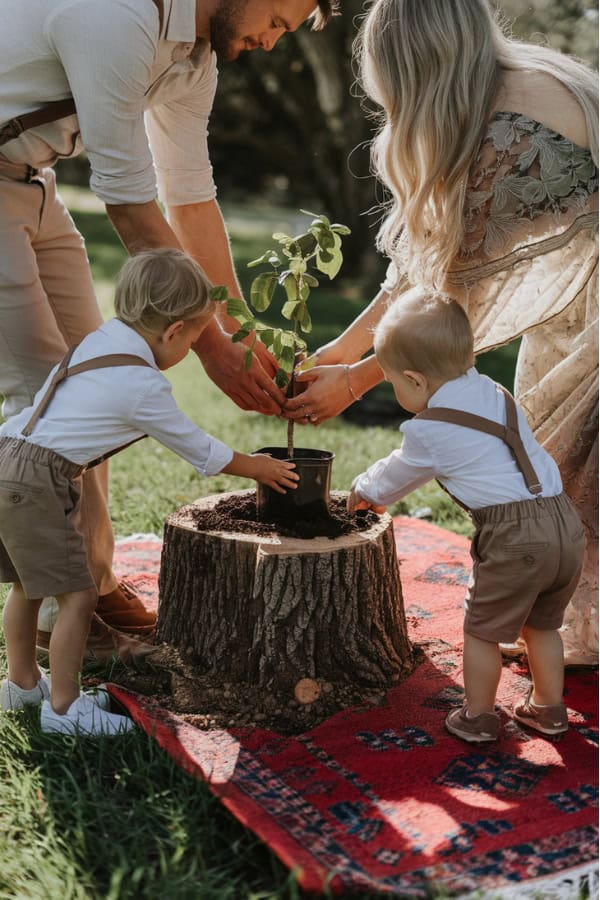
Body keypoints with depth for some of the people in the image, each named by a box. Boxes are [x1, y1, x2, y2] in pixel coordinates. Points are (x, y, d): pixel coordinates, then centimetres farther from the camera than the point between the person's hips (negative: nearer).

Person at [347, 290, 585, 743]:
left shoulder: (427, 431, -6)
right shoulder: (494, 392, 15)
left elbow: (398, 473, 16)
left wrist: (365, 491, 38)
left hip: (513, 536, -7)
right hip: (566, 521, 8)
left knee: (483, 629, 13)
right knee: (542, 625, 25)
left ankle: (478, 717, 27)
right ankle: (549, 708, 38)